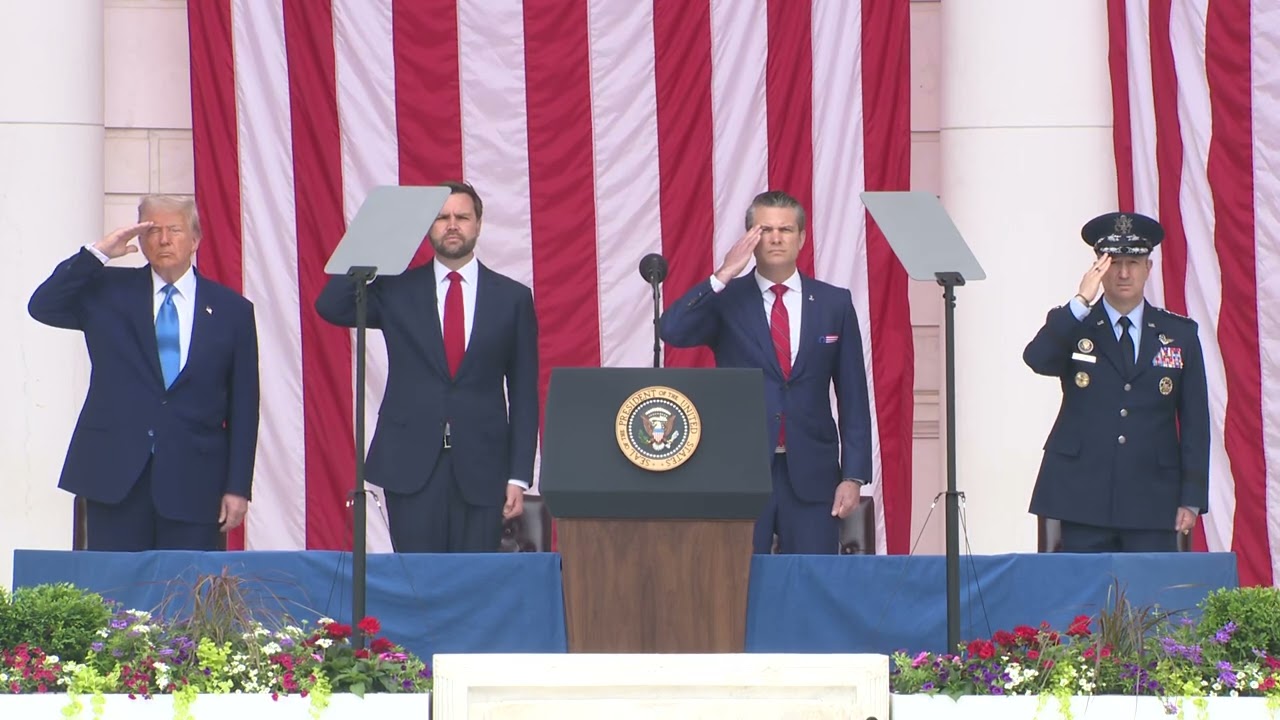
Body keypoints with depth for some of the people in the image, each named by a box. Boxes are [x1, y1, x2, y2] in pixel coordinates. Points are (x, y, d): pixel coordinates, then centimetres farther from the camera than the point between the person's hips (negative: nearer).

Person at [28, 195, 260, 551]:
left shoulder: (232, 310, 8)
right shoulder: (109, 292, 11)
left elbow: (243, 406, 7)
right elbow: (42, 306, -2)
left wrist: (237, 488, 0)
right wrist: (97, 254, -9)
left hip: (193, 481, -1)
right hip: (115, 474, 1)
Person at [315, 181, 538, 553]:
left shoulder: (512, 298, 8)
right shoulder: (397, 291, 9)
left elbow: (524, 393, 7)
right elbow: (330, 307, -7)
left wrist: (519, 476, 0)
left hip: (481, 469, 0)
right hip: (411, 465, 0)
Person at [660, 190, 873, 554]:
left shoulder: (834, 304, 7)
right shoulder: (725, 300, 4)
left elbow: (853, 397, 7)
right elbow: (672, 331, -15)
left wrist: (853, 476, 0)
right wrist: (724, 276, -18)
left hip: (811, 475, 1)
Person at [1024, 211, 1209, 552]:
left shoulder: (1180, 335, 10)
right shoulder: (1070, 327, 8)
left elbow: (1195, 421, 7)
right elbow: (1036, 359, -15)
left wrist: (1192, 499, 0)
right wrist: (1081, 302, -19)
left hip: (1153, 503, 1)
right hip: (1083, 500, -1)